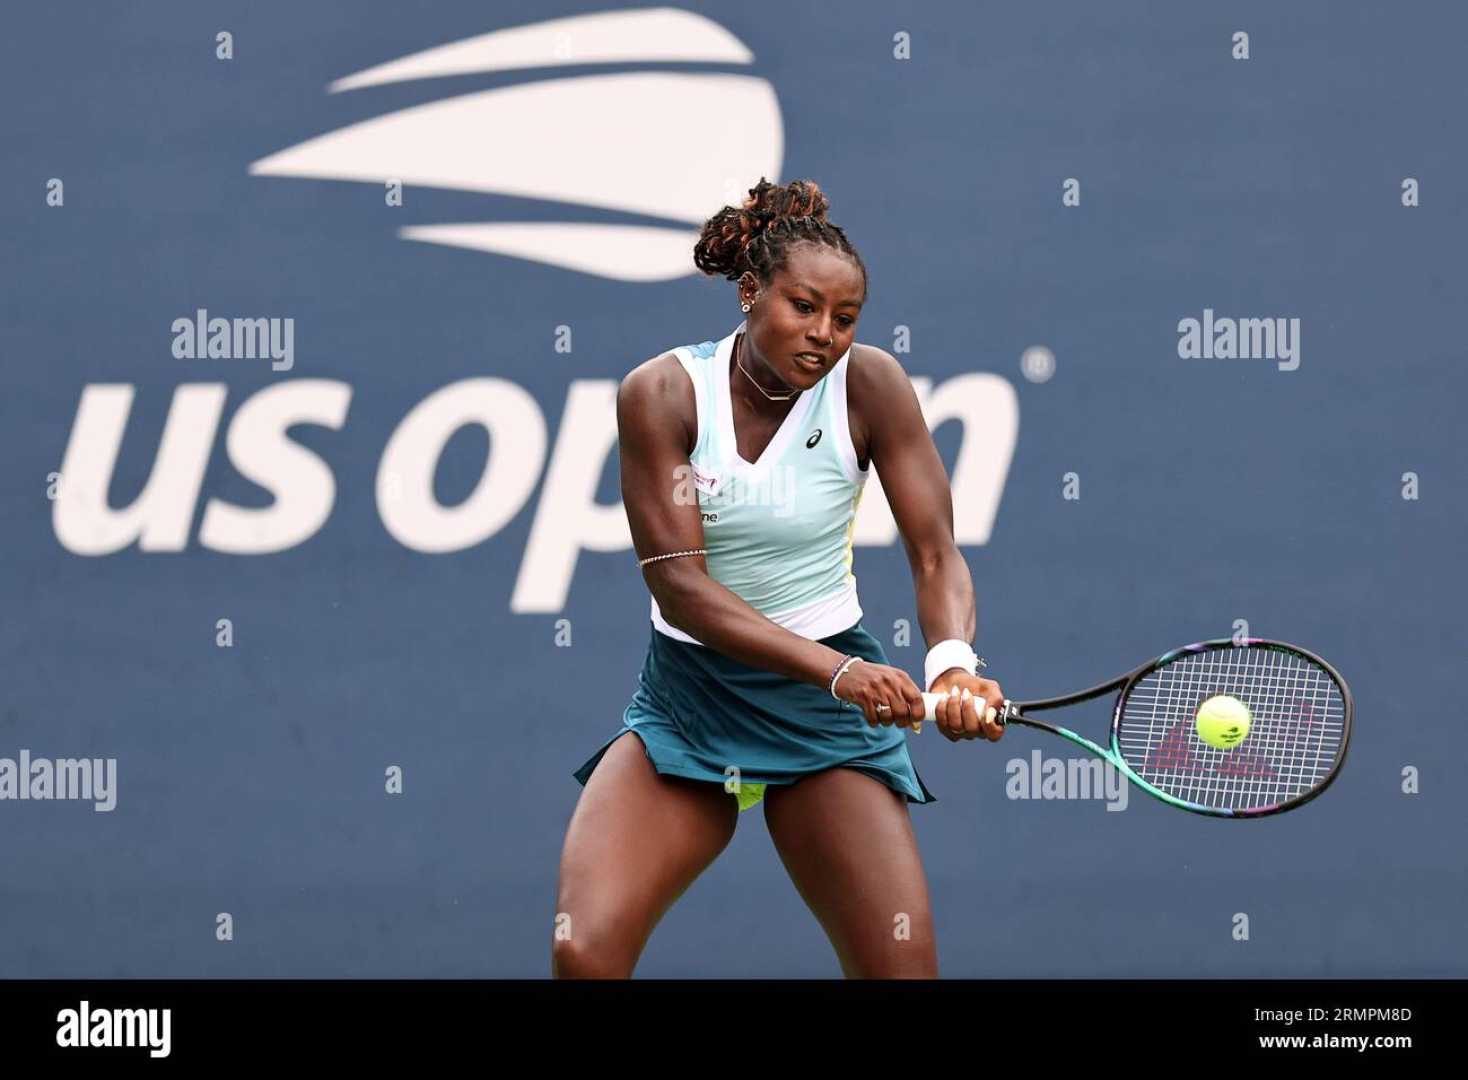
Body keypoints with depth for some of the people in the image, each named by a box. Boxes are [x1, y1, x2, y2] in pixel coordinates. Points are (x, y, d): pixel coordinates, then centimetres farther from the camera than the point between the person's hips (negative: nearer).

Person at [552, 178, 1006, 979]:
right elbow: (679, 581, -19)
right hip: (686, 697, 0)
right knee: (583, 953, -17)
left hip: (825, 709, 0)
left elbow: (936, 558, -13)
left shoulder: (868, 386, -10)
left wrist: (953, 661, -36)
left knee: (903, 967, -13)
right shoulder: (664, 393, -13)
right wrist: (838, 669, -31)